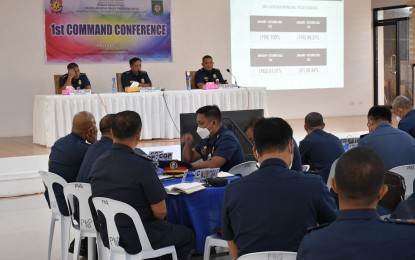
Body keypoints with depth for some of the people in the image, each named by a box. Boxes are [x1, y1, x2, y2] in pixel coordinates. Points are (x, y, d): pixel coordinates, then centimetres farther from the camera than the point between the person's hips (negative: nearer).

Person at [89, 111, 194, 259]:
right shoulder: (141, 165, -25)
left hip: (109, 236, 7)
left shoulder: (98, 163, -4)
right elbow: (160, 212, -19)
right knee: (187, 235, 21)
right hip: (138, 240, -7)